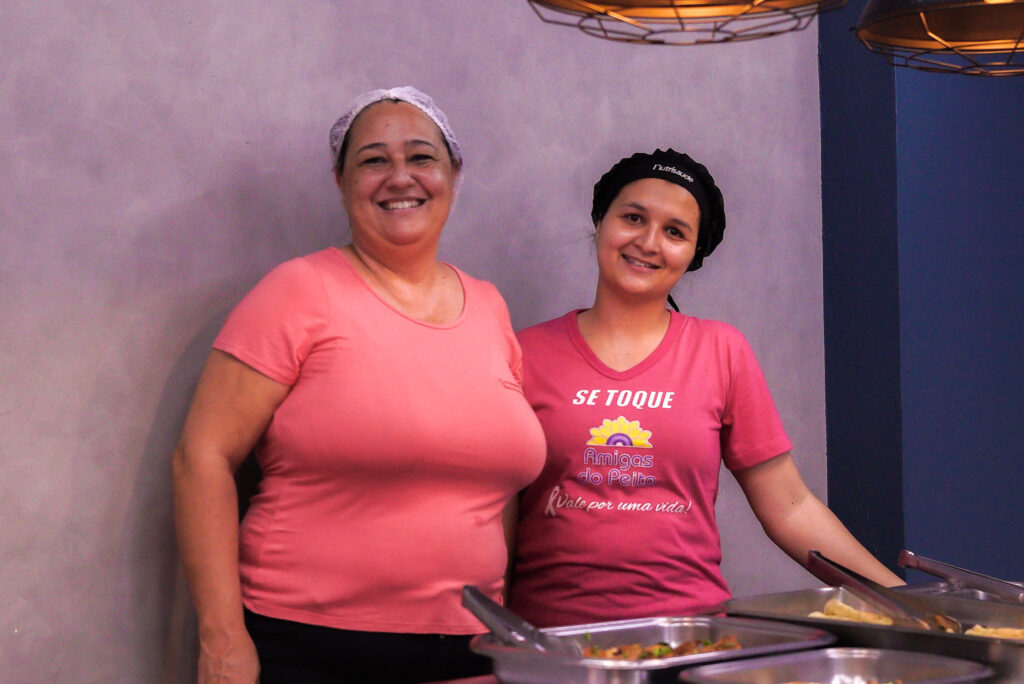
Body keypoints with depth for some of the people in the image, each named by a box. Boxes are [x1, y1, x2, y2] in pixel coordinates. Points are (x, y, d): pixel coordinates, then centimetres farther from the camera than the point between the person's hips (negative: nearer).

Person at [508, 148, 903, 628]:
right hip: (549, 636, -1)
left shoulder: (721, 351, 10)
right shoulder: (530, 353, 6)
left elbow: (790, 508, 11)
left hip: (692, 630, 1)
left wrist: (901, 598, 3)